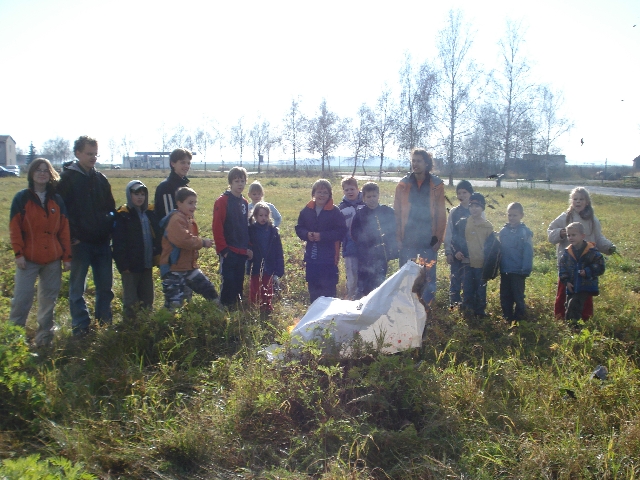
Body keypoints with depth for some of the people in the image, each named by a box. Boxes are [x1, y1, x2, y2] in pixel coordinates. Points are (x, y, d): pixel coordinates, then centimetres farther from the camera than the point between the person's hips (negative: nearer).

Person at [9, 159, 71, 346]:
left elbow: (64, 230, 6)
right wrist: (18, 253, -9)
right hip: (28, 259, -3)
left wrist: (67, 256, 3)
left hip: (53, 259, 3)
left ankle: (44, 336, 21)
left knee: (49, 298, 9)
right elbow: (14, 228, -3)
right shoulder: (22, 198, -1)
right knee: (22, 298, -3)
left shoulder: (57, 200, 7)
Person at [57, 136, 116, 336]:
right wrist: (71, 237, -13)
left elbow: (111, 208, 16)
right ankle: (81, 330, 13)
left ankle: (105, 325, 22)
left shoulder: (101, 179, 12)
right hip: (80, 243, -5)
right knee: (77, 289, 4)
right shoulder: (68, 178, -4)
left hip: (102, 242, 5)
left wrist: (111, 230, 3)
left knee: (105, 286, 10)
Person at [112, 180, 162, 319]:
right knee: (130, 300, 4)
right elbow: (118, 243, -13)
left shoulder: (150, 212, 8)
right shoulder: (123, 215, -9)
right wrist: (123, 264, -18)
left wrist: (158, 255, 5)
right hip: (131, 265, -5)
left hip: (147, 263, 6)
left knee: (147, 300, 16)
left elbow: (157, 236, 12)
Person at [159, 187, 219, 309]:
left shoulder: (190, 220, 14)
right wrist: (202, 242, -17)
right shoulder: (176, 220, -18)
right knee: (174, 303, -7)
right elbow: (184, 240, -29)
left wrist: (201, 242, 4)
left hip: (190, 266, 9)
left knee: (208, 288, 14)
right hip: (174, 269, -9)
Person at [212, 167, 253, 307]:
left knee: (239, 282, 13)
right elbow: (217, 227, -13)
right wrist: (223, 249, -15)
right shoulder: (222, 201, -9)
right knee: (229, 282, -4)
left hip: (242, 252, 6)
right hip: (228, 252, -6)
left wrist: (248, 247, 13)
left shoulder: (244, 202, 12)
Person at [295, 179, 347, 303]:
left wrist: (322, 236, -20)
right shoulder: (306, 210, 4)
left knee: (328, 288, 1)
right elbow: (299, 228, 10)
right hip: (311, 257, 5)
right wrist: (306, 234, -12)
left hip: (329, 258, -4)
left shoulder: (335, 211, -8)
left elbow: (341, 231, -13)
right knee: (313, 288, 15)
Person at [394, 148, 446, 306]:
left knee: (428, 277, 5)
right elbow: (397, 213, 1)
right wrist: (398, 237, -3)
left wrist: (439, 238, -3)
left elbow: (441, 214, 0)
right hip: (408, 240, 1)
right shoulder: (403, 184, 2)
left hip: (428, 240, -1)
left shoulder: (437, 185, 0)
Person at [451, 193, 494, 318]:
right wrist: (456, 251, -6)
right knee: (468, 288, 6)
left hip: (482, 264, 0)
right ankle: (468, 309, 16)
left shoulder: (488, 226, 2)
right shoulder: (462, 223, 1)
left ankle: (480, 310, 18)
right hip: (467, 263, 0)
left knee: (481, 289, 7)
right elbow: (454, 239, 7)